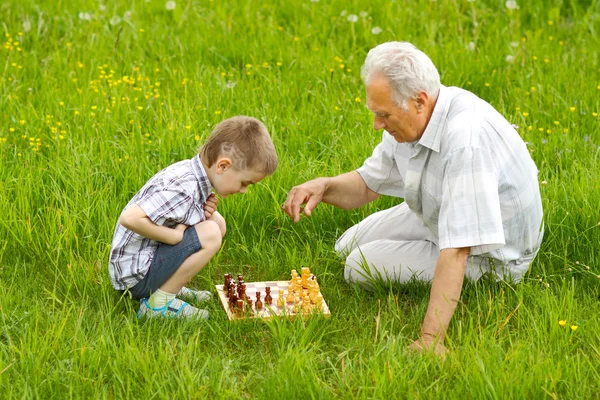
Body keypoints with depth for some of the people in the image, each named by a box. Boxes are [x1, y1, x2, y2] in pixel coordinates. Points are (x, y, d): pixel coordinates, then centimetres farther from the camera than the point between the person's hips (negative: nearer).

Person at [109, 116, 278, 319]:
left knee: (217, 222, 8)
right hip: (134, 276, -10)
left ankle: (170, 286, 10)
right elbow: (130, 218, -35)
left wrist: (205, 211, -10)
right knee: (210, 234, -22)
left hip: (151, 255, 10)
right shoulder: (183, 190, -28)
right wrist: (176, 235, -25)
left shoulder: (190, 170, 0)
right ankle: (159, 304, -12)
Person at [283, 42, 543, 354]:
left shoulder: (465, 140, -41)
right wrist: (324, 186, -20)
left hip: (488, 255, -8)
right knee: (347, 247, 17)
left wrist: (431, 340, -45)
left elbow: (456, 251, -43)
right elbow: (367, 184, 3)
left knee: (361, 265, -9)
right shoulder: (410, 118, -13)